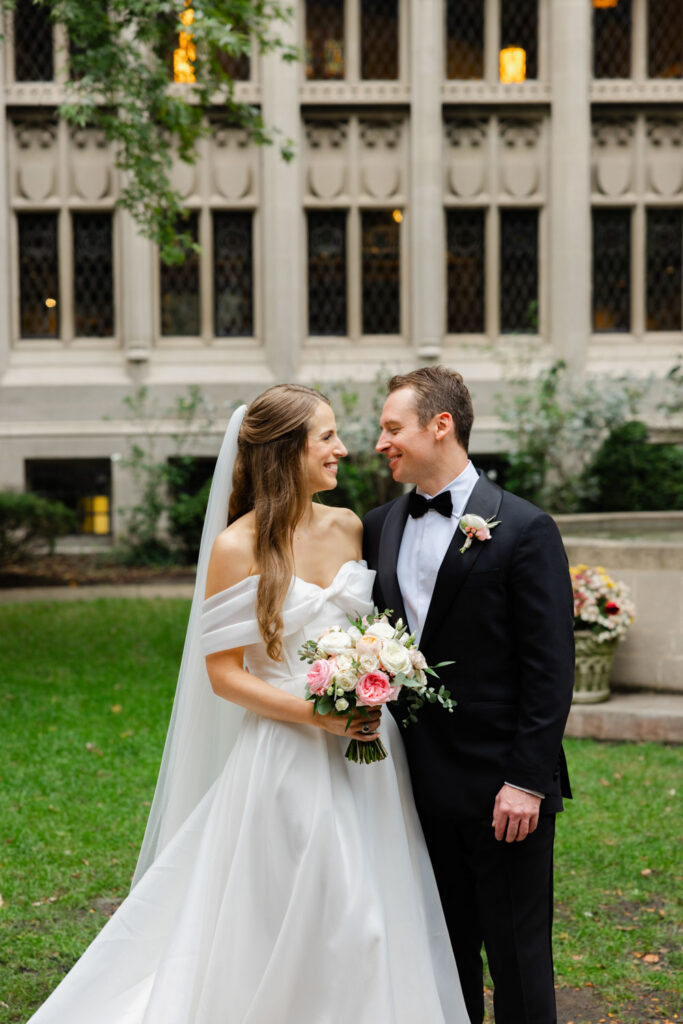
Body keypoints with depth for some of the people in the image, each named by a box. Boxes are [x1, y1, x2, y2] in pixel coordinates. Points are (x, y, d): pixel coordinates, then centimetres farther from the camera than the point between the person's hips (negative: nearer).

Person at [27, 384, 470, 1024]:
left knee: (373, 917, 9)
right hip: (286, 755, -5)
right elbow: (224, 674, -9)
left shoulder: (348, 528, 6)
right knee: (292, 927, 1)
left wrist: (378, 698, 1)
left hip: (366, 756, 5)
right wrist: (318, 714, -18)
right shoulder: (237, 548, -9)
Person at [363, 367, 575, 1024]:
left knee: (517, 956, 4)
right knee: (443, 953, 14)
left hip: (502, 788, -5)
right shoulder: (379, 528, 9)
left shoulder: (524, 530, -9)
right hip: (419, 784, 5)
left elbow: (550, 668, -11)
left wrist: (527, 779, -15)